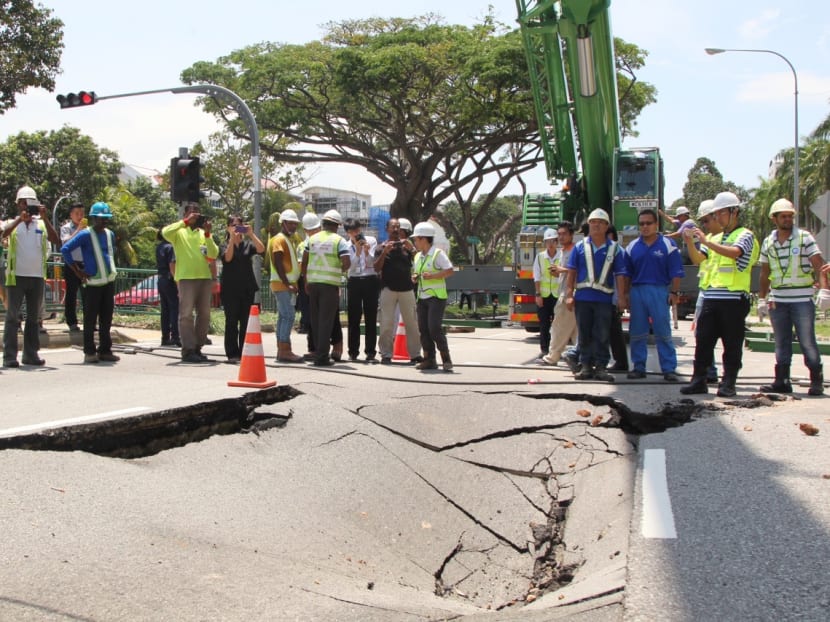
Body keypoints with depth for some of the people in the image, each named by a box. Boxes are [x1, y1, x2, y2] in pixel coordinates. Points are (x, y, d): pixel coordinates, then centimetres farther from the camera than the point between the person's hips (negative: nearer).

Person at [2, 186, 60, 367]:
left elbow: (56, 240, -7)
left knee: (33, 317, 9)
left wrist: (45, 218, -15)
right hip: (16, 276, -3)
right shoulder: (13, 223, 4)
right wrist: (20, 219, -30)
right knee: (12, 316, -3)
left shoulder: (41, 224, 9)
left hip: (37, 276, 3)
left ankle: (31, 354, 15)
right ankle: (9, 356, -4)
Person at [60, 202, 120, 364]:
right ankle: (89, 352, 5)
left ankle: (105, 350, 15)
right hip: (92, 283, -6)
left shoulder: (110, 234, 13)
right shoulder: (85, 234, -8)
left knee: (106, 319, 9)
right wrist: (77, 271, -12)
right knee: (90, 319, -1)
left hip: (109, 282, 6)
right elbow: (65, 249, -14)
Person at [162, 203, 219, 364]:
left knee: (204, 314, 6)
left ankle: (197, 348, 14)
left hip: (205, 277, 5)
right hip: (186, 277, -5)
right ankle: (188, 350, -7)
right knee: (186, 314, -7)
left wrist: (207, 233, -5)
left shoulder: (204, 233, 19)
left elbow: (213, 254, 5)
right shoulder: (179, 232, 7)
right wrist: (186, 222, -14)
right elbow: (165, 232, -17)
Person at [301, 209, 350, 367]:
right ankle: (322, 357, -3)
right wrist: (340, 271, 7)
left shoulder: (312, 239, 10)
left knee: (315, 319, 13)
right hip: (330, 283, -4)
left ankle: (318, 353, 20)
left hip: (313, 282, 4)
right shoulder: (339, 240, -3)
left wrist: (306, 281, 16)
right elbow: (346, 263, -13)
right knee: (326, 321, -1)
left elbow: (304, 262, 10)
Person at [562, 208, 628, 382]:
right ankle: (585, 366, 11)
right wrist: (569, 294, -3)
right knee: (584, 334, 5)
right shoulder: (580, 247, 7)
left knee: (602, 336, 0)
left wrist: (621, 297, -7)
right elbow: (572, 272, 5)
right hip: (582, 297, 1)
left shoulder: (615, 249, 5)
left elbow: (620, 275, 1)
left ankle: (601, 367, 6)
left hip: (604, 298, -1)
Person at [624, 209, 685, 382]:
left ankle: (669, 369, 0)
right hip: (636, 291, 4)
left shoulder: (667, 245, 0)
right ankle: (638, 367, 16)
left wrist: (674, 292, -7)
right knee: (637, 333, 7)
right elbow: (626, 274, 12)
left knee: (663, 333, -3)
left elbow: (676, 272, -1)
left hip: (659, 291, -3)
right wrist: (626, 295, 7)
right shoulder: (632, 246, 10)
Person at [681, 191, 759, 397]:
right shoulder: (715, 239, 20)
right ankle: (699, 380, 7)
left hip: (734, 298, -6)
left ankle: (728, 383, 4)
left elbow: (734, 252, -20)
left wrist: (706, 241, -23)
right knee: (703, 341, 3)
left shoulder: (745, 235, 0)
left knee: (732, 344, -1)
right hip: (711, 297, 6)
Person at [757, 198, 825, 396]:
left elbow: (818, 265, -10)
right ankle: (782, 381, 14)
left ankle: (817, 381, 8)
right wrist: (762, 299, 12)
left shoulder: (805, 237, -3)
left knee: (807, 342, -2)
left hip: (802, 299, -4)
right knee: (781, 343, 8)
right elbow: (765, 273, 15)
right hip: (777, 300, 4)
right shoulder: (768, 242, 9)